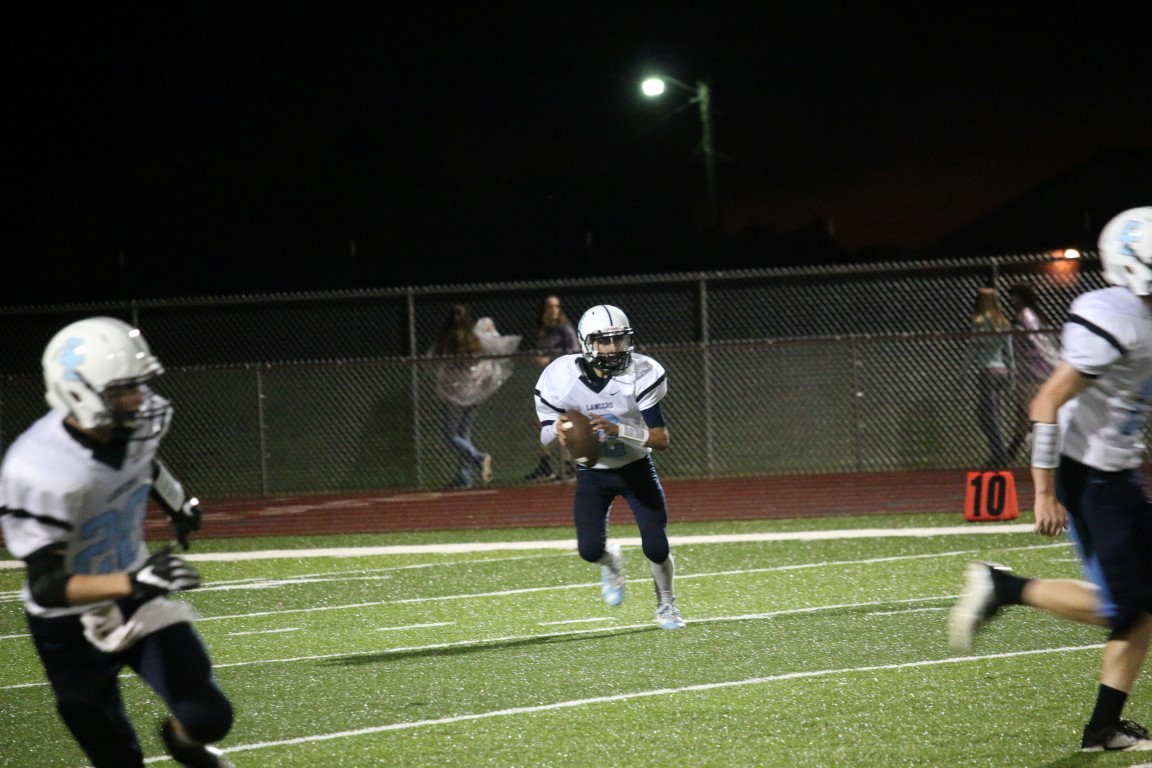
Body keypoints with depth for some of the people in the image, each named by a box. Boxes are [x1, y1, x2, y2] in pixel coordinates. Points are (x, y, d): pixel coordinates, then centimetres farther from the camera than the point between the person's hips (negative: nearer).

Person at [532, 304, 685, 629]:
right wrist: (558, 430, -30)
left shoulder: (641, 375, -22)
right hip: (592, 471, 0)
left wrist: (618, 430, -38)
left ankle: (666, 605, 23)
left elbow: (662, 439, -23)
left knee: (656, 547, -8)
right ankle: (611, 562, 26)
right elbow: (545, 435, -6)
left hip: (636, 467, 0)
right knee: (590, 549, -14)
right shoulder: (563, 378, -20)